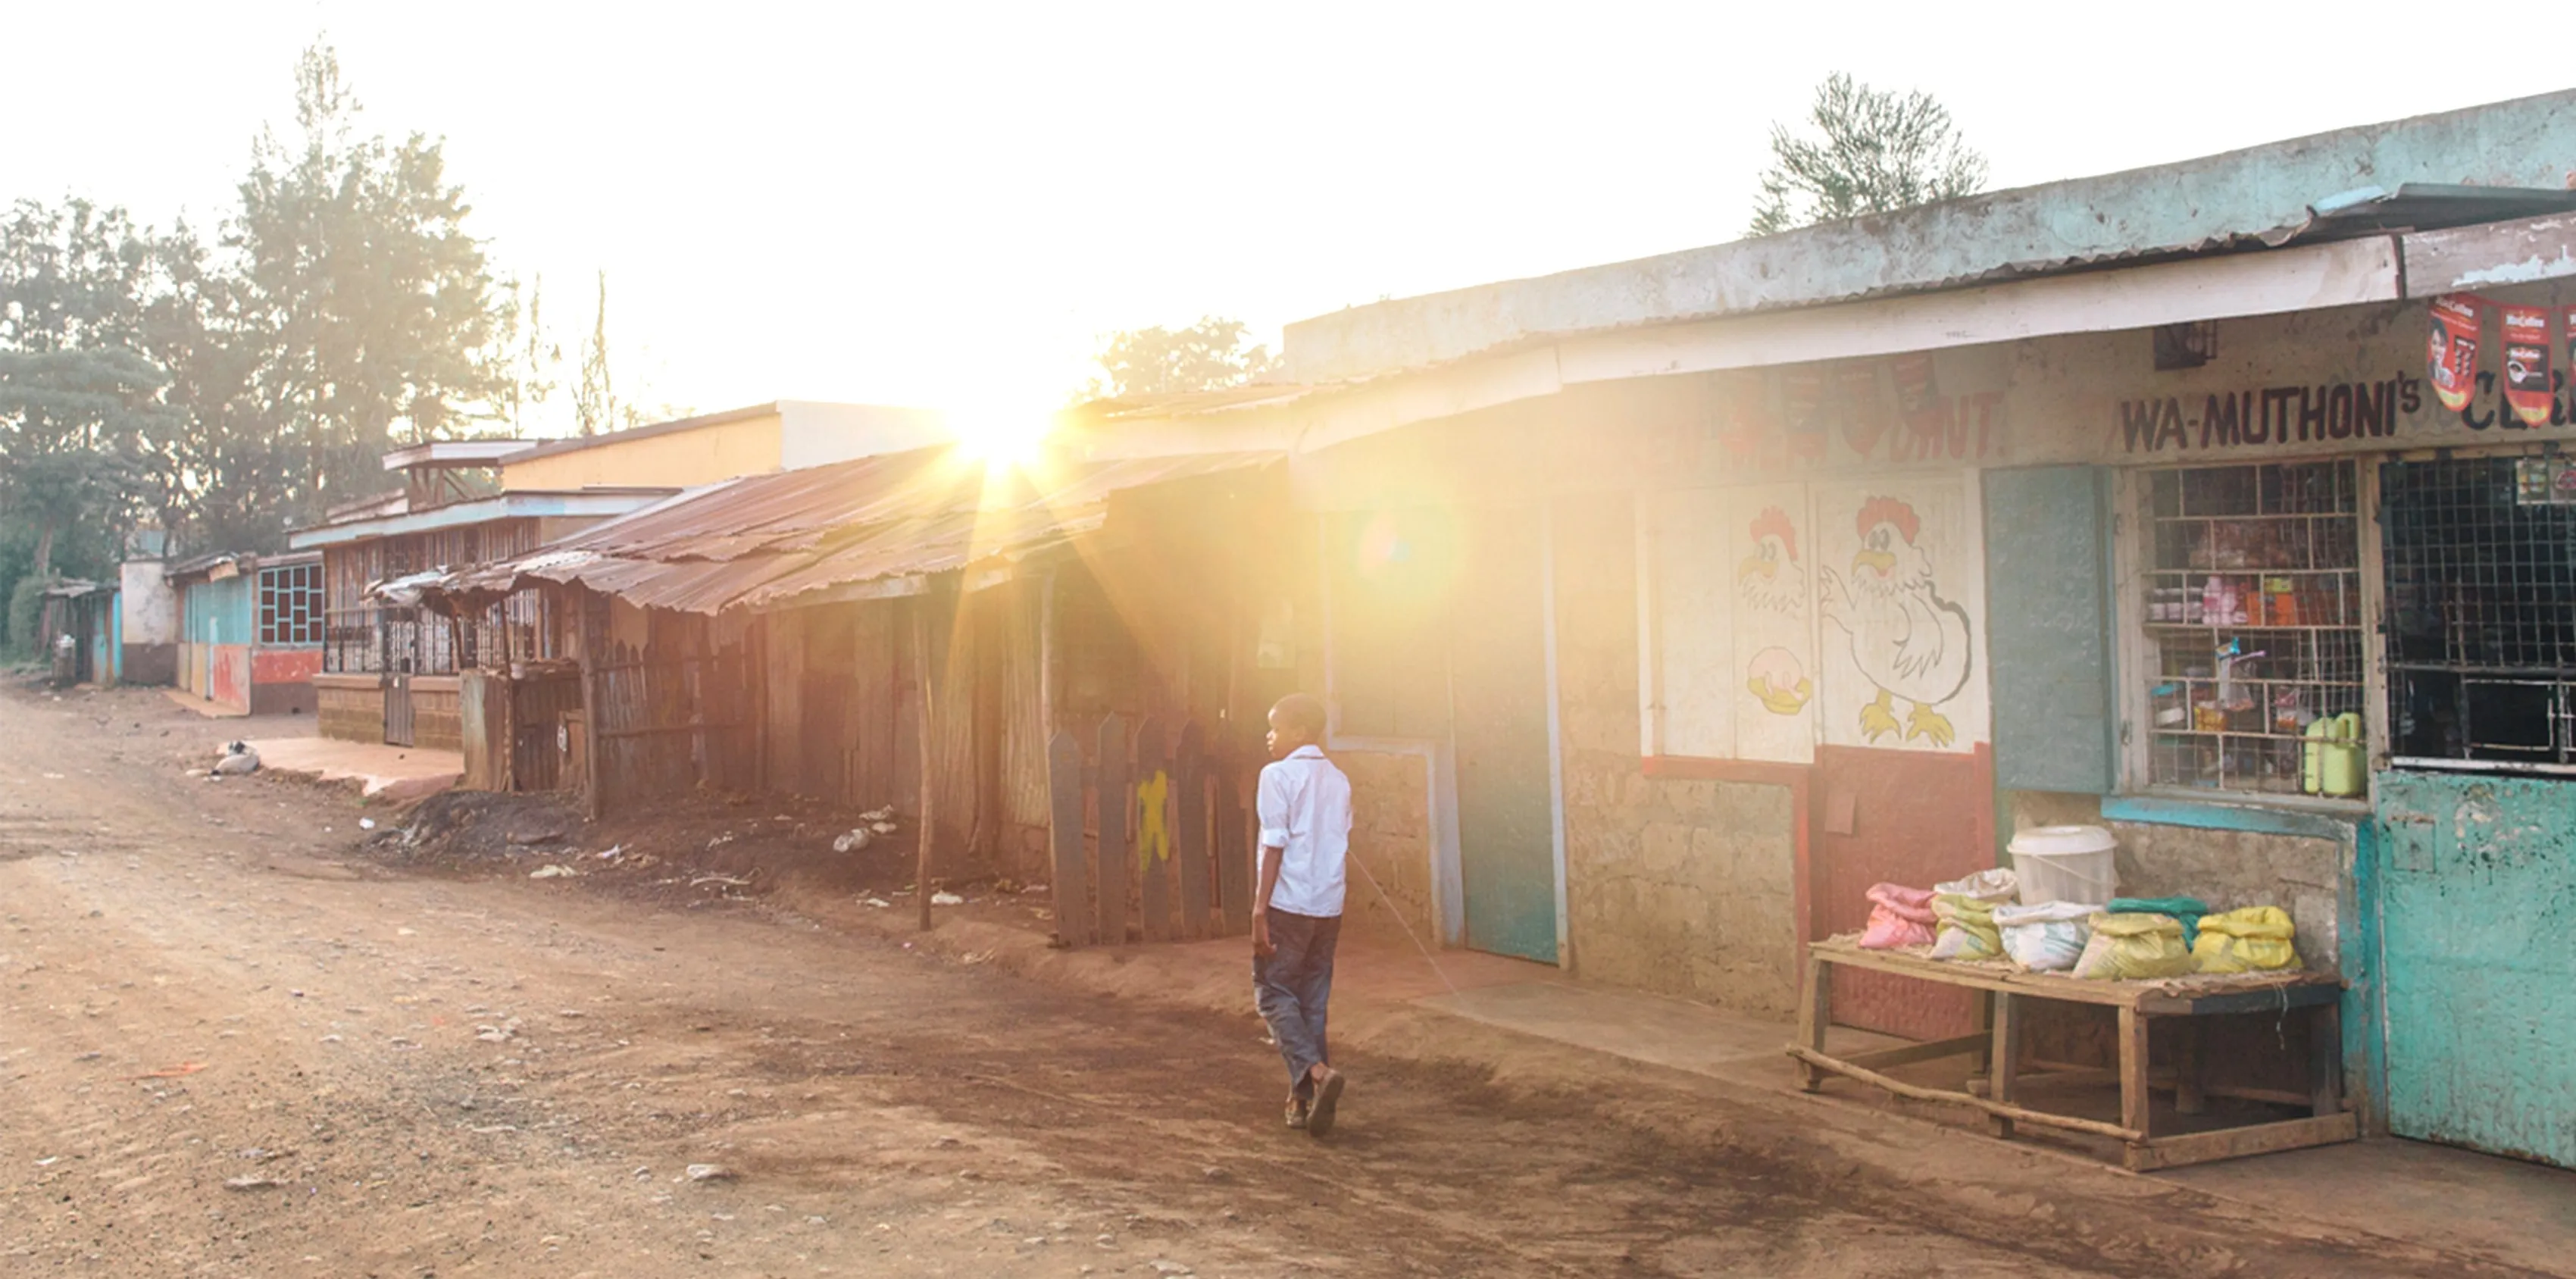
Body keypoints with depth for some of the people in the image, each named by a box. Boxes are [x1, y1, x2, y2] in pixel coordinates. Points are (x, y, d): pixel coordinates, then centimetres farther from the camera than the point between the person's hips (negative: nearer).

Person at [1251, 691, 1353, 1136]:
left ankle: (1317, 1072, -19)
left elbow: (1274, 845, -13)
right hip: (1329, 907, 6)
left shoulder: (1278, 775, -8)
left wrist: (1259, 910, -12)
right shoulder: (1338, 780, 12)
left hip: (1288, 904, -6)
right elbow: (1342, 845, 14)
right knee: (1313, 1002, 12)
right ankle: (1305, 1100, 13)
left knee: (1274, 994, 1)